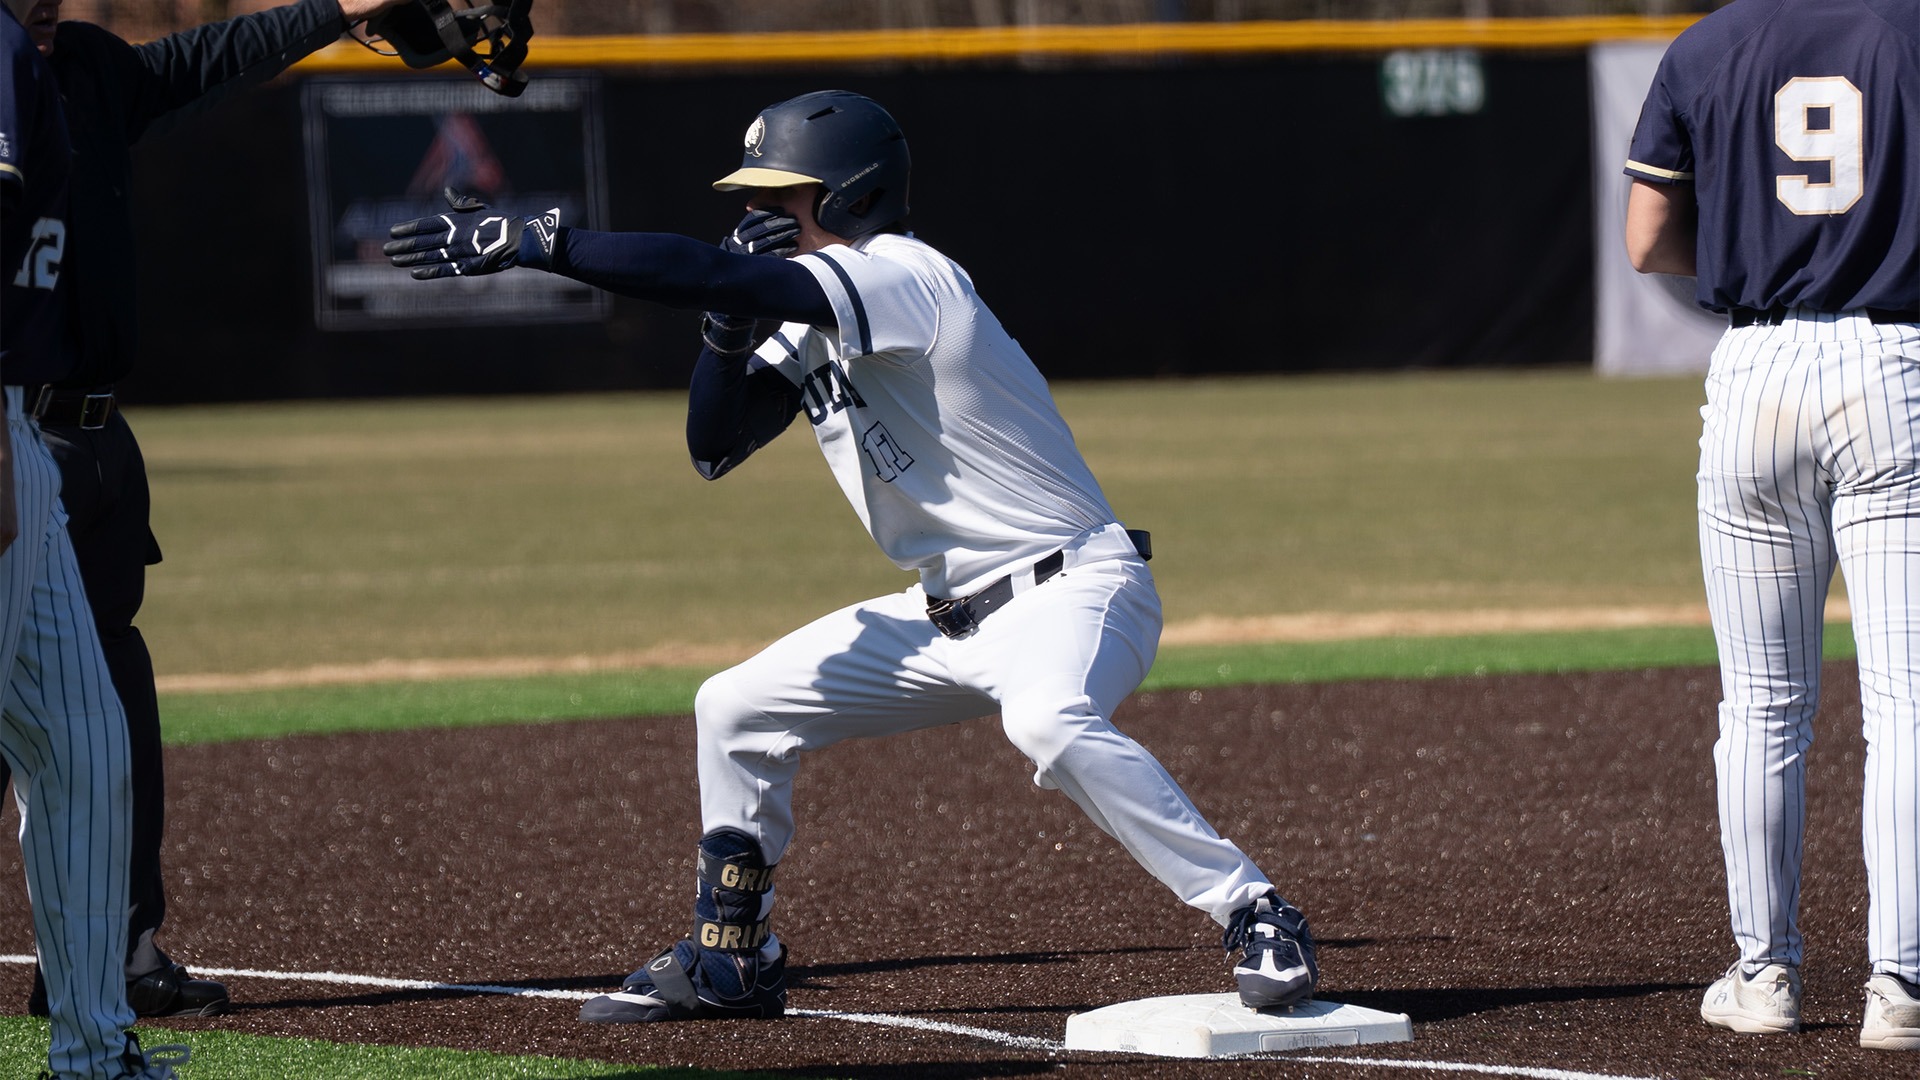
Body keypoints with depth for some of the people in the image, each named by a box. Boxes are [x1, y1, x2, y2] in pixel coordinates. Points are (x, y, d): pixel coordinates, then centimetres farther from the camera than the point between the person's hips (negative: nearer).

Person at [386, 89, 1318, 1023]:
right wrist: (732, 320, -9)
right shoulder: (811, 327, 10)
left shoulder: (900, 275, -20)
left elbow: (706, 276, -30)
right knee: (737, 710, 11)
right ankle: (730, 963, 24)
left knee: (1050, 722, -40)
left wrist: (530, 243, -30)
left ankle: (1256, 919, -33)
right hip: (951, 613, 10)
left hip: (1071, 591, -10)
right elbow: (713, 446, 7)